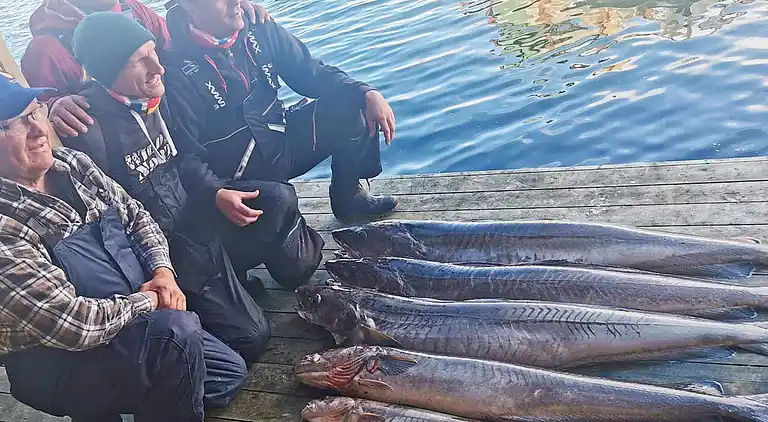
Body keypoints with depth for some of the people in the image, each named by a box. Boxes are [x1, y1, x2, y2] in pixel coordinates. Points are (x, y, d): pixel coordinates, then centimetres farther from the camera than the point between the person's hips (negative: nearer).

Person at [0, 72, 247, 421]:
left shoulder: (71, 163, -2)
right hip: (59, 366, -8)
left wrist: (163, 271, -7)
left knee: (230, 374, 12)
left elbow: (136, 216, 10)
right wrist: (147, 300, -15)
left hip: (133, 321, 8)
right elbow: (72, 323, -30)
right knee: (175, 330, -33)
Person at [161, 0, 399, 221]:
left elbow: (311, 73, 3)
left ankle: (349, 195, 8)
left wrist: (368, 94, -12)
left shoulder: (258, 29, -3)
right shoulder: (175, 70, -17)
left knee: (350, 101, -7)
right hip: (236, 174, -5)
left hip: (280, 138, 6)